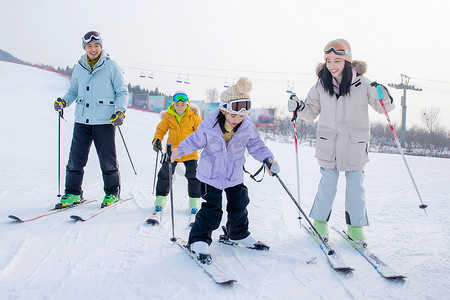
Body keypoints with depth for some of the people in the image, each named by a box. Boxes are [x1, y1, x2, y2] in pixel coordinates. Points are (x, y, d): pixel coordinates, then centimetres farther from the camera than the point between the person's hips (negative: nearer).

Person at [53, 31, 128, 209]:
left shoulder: (111, 67, 0)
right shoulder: (79, 68, 11)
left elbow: (122, 92, 3)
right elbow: (73, 91, 21)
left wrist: (120, 111, -11)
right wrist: (64, 101, 1)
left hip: (105, 121, -3)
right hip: (82, 120, 3)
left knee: (107, 159, 2)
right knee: (76, 158, 1)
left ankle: (112, 192, 18)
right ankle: (73, 193, 14)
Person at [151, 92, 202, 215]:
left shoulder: (193, 116, -4)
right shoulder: (168, 116, -1)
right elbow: (161, 130, 7)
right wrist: (157, 140, -10)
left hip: (190, 151, -1)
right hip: (172, 150, 1)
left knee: (193, 175, -3)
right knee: (165, 174, 4)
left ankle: (194, 201, 13)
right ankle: (160, 198, 22)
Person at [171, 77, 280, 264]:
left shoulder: (248, 127, -13)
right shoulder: (209, 125, -20)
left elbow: (256, 146, -2)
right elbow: (196, 141, -3)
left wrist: (268, 159, -16)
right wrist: (179, 150, 3)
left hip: (235, 175, 4)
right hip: (211, 174, -4)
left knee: (239, 204, 14)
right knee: (212, 208, -6)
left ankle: (239, 234, 38)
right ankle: (199, 241, 8)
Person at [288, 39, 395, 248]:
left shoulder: (362, 84, -4)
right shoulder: (321, 85, 0)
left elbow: (382, 107, 2)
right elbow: (311, 111, 9)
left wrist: (384, 97, -20)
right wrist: (299, 107, -11)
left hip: (356, 145, 0)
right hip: (328, 144, 0)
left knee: (356, 187, 5)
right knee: (328, 185, 4)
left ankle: (356, 227, 21)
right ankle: (320, 222, 22)